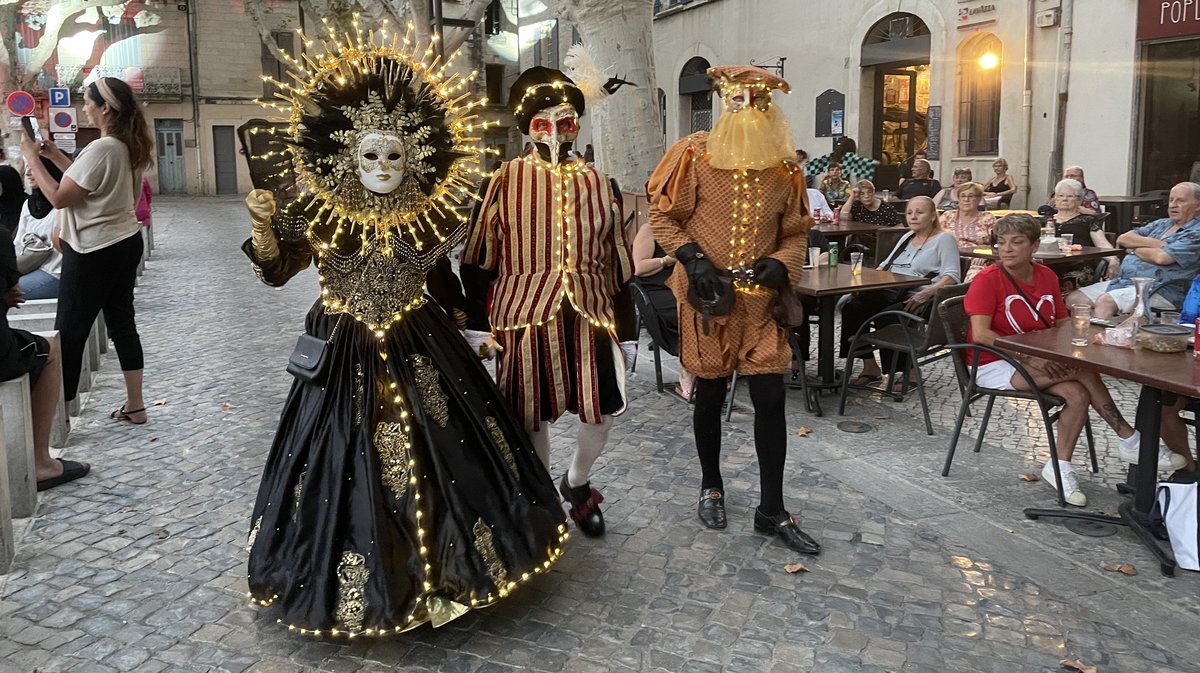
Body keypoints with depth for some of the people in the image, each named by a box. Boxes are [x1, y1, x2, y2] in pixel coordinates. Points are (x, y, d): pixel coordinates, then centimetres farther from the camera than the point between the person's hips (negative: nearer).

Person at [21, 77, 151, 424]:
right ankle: (134, 405, 19)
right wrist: (55, 154, 13)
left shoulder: (101, 148, -22)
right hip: (124, 243, 9)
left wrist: (31, 157, -10)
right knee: (122, 324, 13)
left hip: (95, 253, -9)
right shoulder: (126, 145, 7)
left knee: (69, 332, 2)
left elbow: (59, 198, -19)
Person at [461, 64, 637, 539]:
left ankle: (577, 483, 31)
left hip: (590, 314, 2)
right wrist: (477, 323, -2)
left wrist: (627, 331, 8)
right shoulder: (503, 183, -2)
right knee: (531, 414, 7)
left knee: (602, 410, 1)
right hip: (525, 313, -2)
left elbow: (618, 264, 9)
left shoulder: (601, 186, 7)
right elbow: (477, 259, 1)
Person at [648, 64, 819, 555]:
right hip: (707, 296, -2)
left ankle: (771, 510, 13)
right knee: (709, 394, 9)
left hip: (761, 299, 2)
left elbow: (796, 233, 9)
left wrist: (780, 264, -11)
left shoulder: (785, 165, 4)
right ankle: (711, 486, 32)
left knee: (770, 398, 0)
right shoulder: (695, 154, -5)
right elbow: (663, 216, -3)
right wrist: (694, 260, -16)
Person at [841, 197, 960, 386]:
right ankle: (870, 367, -13)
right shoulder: (907, 237, 26)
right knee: (852, 307, -19)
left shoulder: (944, 239, 2)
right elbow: (885, 264, 29)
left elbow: (951, 276, -10)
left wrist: (926, 294, -26)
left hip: (915, 299, -7)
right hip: (889, 292, 7)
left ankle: (907, 372, -17)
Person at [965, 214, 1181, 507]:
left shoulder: (1047, 277, 6)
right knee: (1083, 371, -21)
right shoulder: (987, 280, -13)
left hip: (1041, 361, 6)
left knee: (1078, 395, -23)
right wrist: (1027, 356, -30)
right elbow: (980, 334, -22)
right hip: (994, 365, -6)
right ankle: (1130, 439, -7)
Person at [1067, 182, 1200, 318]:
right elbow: (1122, 239, 10)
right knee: (1074, 298, -7)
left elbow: (1161, 257, -18)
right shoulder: (1161, 224, 22)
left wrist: (1134, 249, 1)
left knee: (1105, 301, -32)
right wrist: (1154, 243, -6)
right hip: (1123, 281, 9)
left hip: (1158, 291, -9)